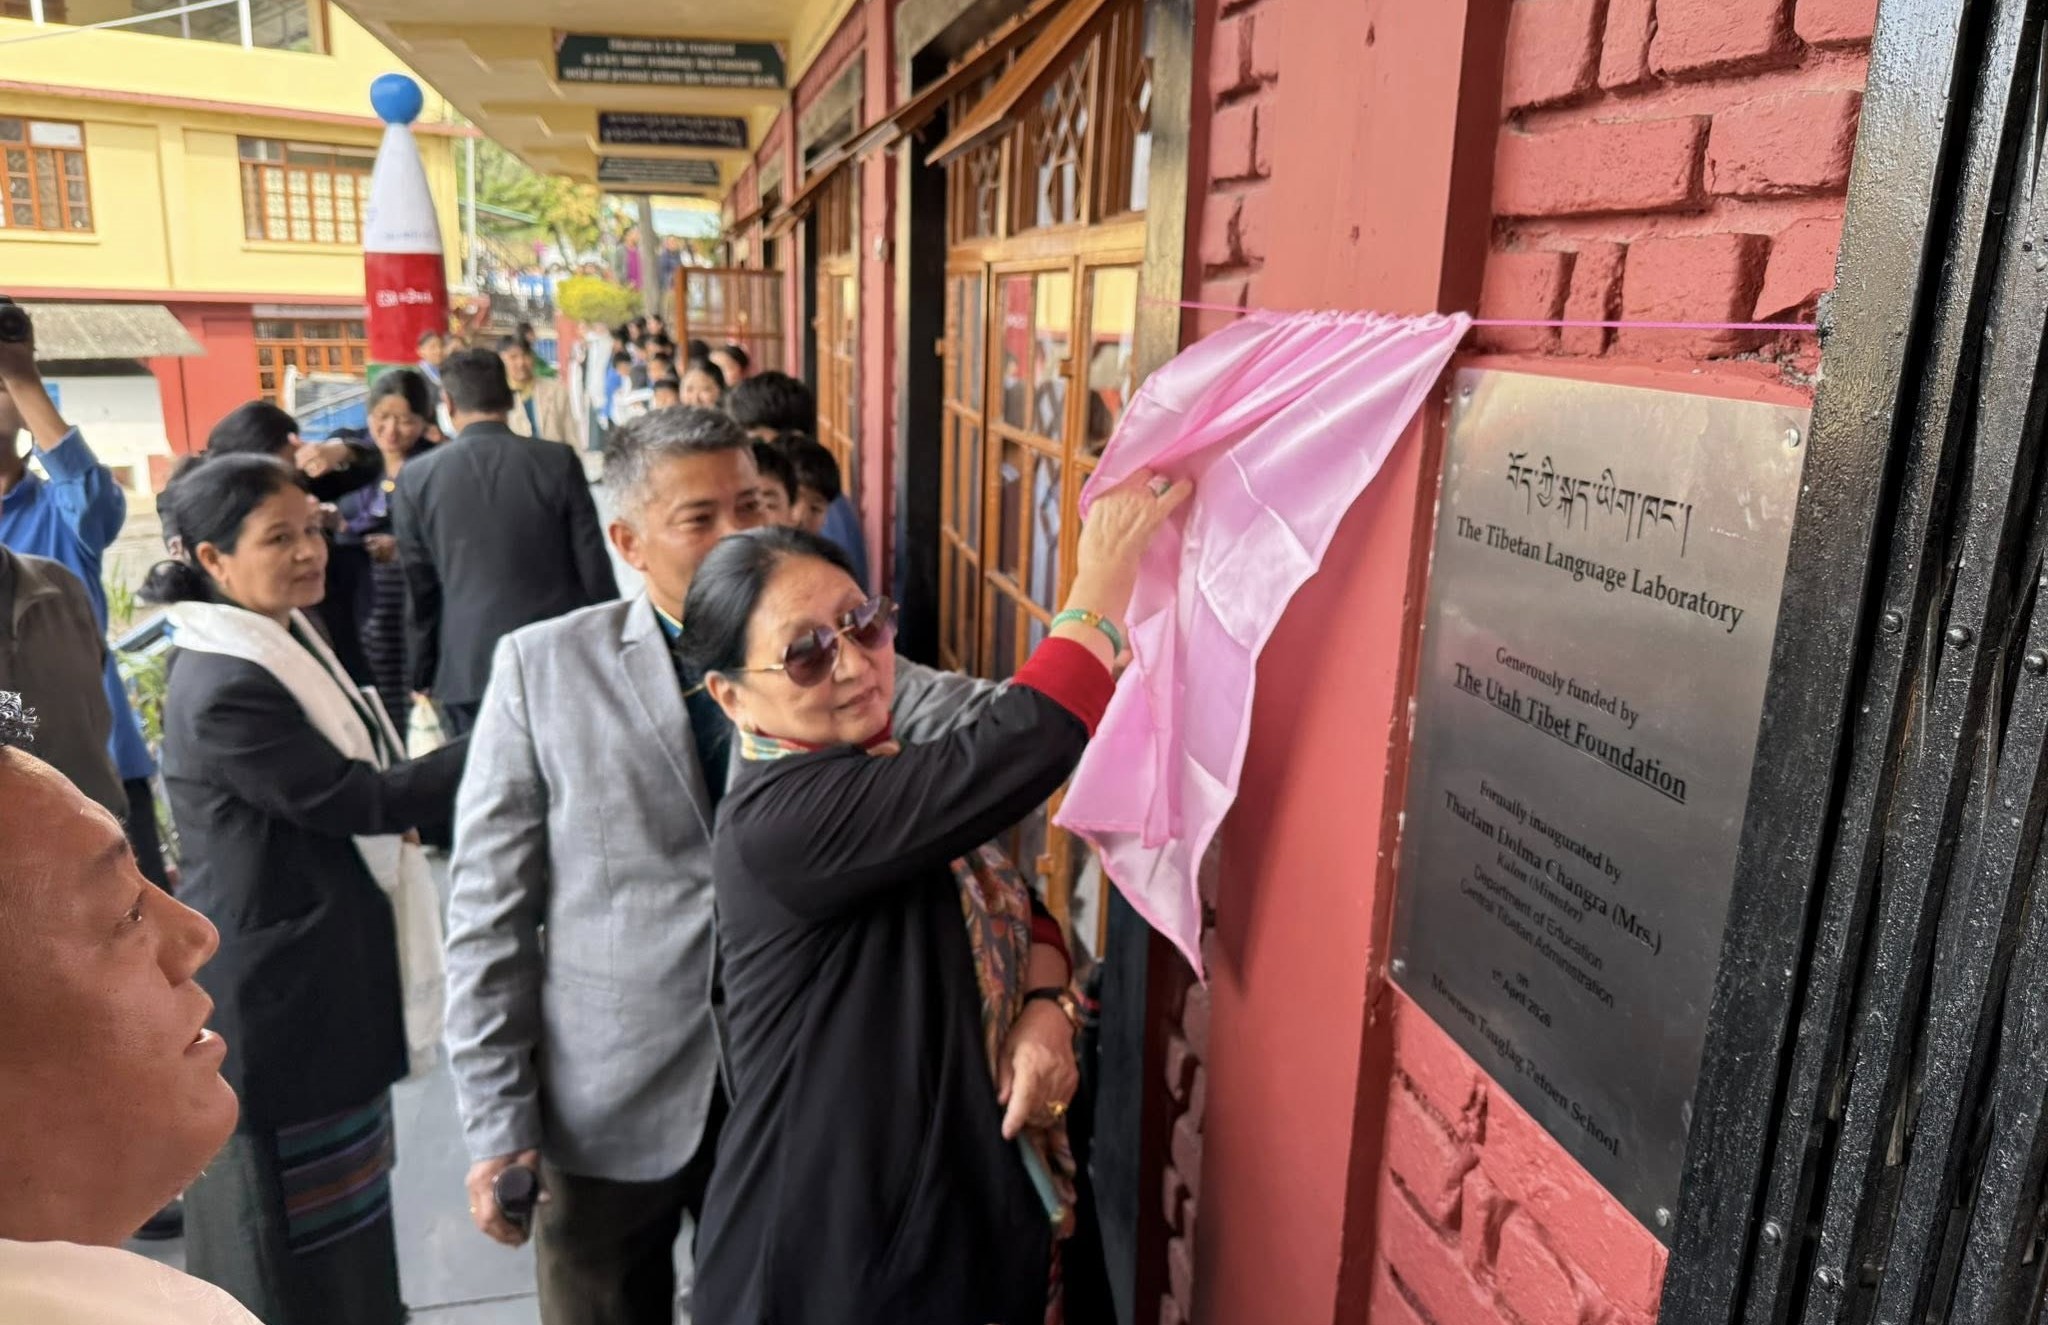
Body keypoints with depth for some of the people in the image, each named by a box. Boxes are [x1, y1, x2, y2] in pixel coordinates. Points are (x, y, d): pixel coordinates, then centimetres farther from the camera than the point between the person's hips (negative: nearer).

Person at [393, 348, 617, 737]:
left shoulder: (416, 478, -2)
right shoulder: (559, 462, -4)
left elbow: (419, 590, 3)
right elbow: (594, 569, -2)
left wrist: (422, 676, 14)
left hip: (469, 669, 0)